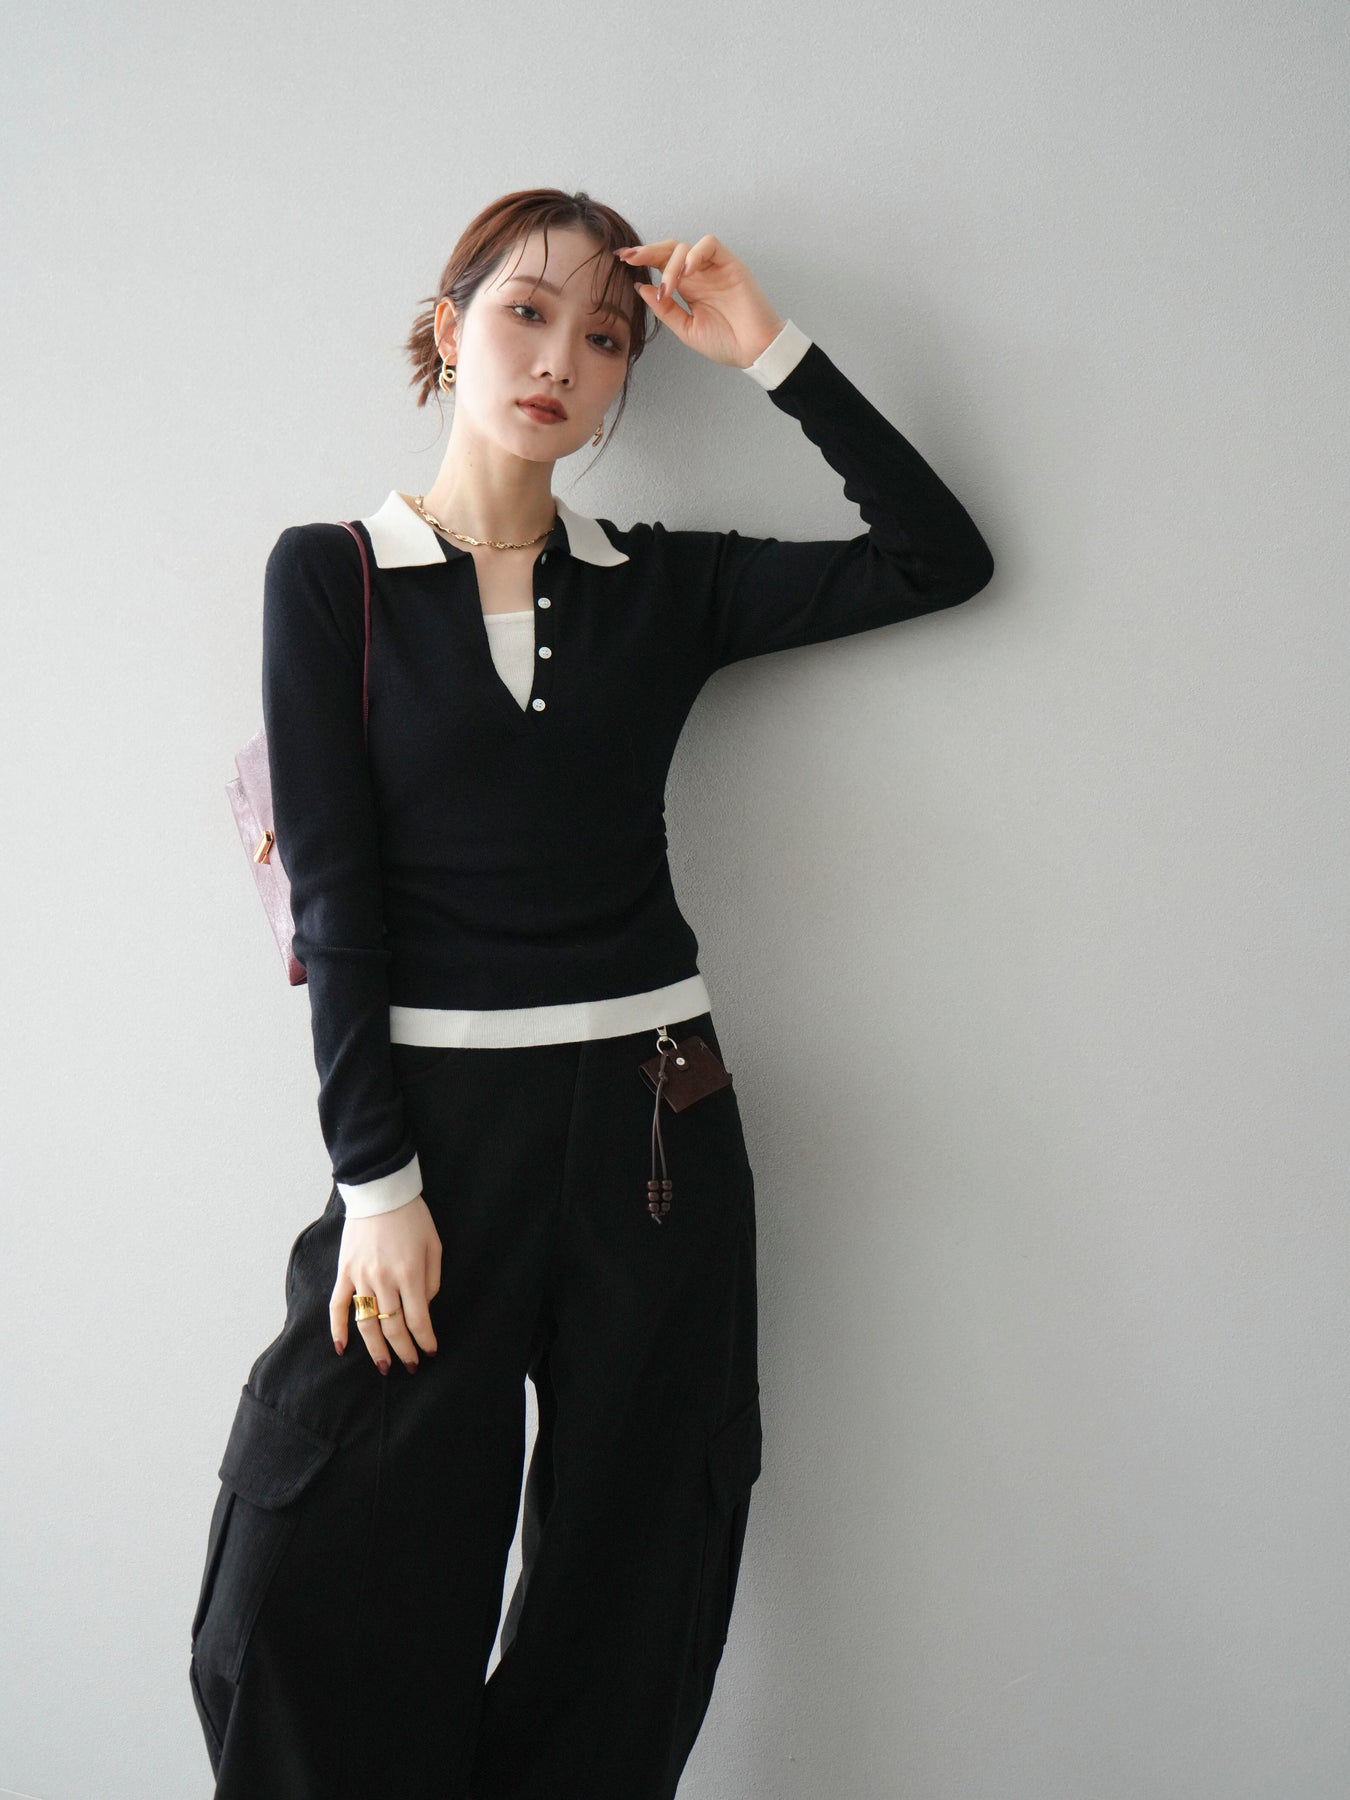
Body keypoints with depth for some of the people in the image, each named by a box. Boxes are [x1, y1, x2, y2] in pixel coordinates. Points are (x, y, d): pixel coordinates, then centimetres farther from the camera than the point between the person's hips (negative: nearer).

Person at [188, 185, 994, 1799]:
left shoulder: (663, 588, 9)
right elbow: (332, 892, -4)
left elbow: (942, 559, 7)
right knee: (304, 1598, -3)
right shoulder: (330, 573, 2)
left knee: (628, 1603, 9)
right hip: (433, 1115, -2)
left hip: (654, 1121, 3)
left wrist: (771, 355, 2)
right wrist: (376, 1181, -10)